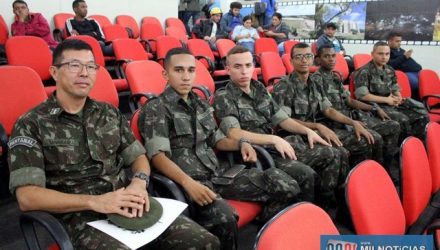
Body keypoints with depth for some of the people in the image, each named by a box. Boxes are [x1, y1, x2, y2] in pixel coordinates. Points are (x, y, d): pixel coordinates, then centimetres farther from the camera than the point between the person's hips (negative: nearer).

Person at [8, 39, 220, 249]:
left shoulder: (110, 114, 14)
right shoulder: (30, 125, -1)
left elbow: (138, 157, 17)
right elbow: (27, 197, -9)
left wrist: (139, 182, -7)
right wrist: (94, 202, -19)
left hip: (129, 206, 5)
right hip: (80, 218, -5)